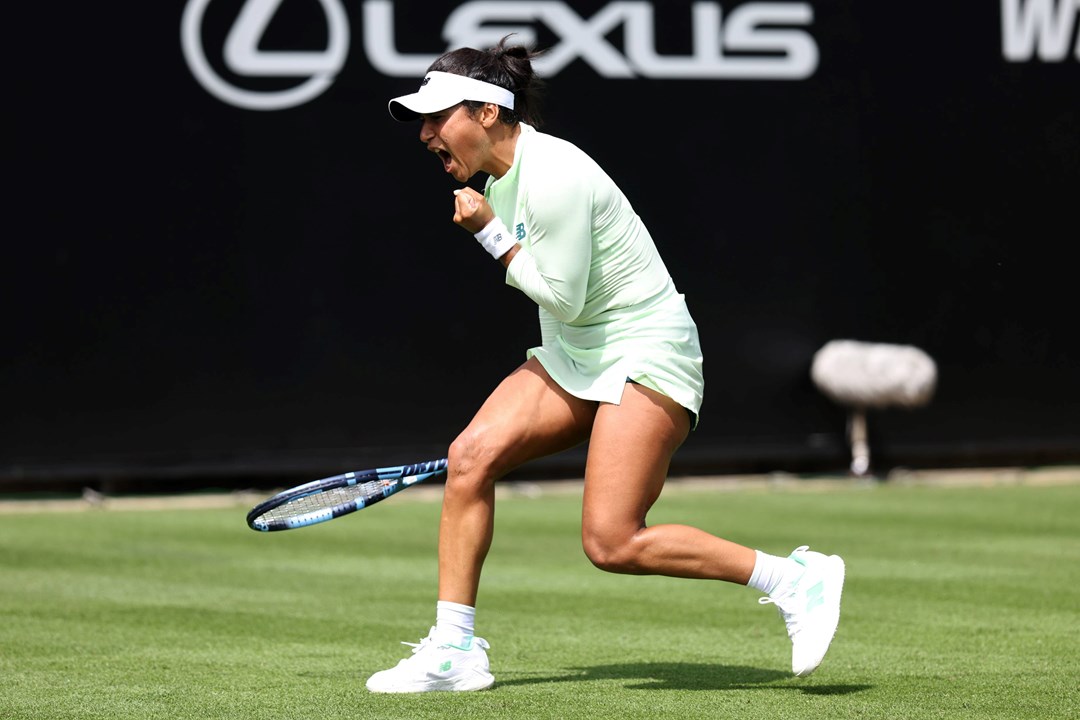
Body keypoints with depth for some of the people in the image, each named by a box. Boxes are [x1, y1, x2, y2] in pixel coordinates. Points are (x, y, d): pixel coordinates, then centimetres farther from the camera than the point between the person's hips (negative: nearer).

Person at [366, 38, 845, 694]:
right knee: (471, 454, -10)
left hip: (646, 352, -9)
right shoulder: (502, 176, 9)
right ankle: (455, 651, -5)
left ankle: (798, 581, -5)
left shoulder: (553, 176, -21)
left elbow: (562, 295, -19)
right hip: (572, 355, 9)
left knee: (611, 544, -15)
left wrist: (490, 233, -13)